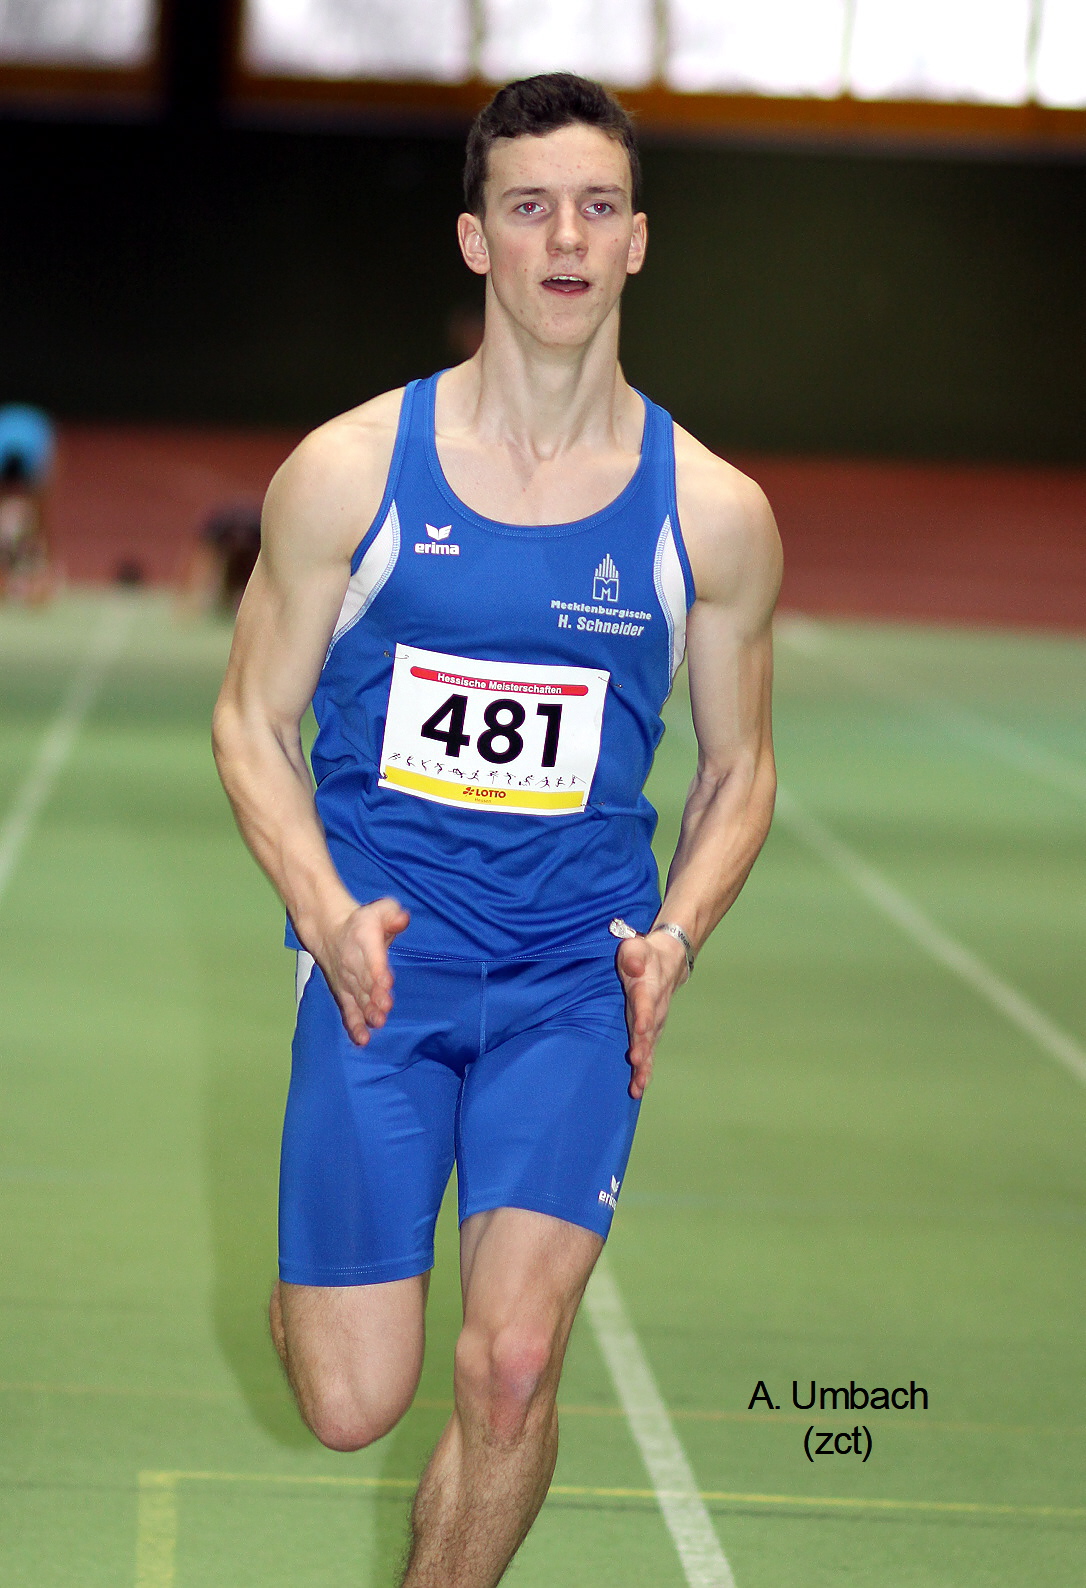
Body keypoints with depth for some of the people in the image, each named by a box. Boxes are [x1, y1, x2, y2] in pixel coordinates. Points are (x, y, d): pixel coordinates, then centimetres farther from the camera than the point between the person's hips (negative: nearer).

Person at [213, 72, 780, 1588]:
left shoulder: (713, 512, 0)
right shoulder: (350, 470, -4)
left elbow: (739, 768, 12)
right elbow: (254, 722, 4)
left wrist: (672, 937, -6)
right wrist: (330, 918, -12)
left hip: (576, 975, 1)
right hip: (381, 955, 0)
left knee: (513, 1373, -13)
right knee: (352, 1404, -1)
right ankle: (315, 1262, 36)